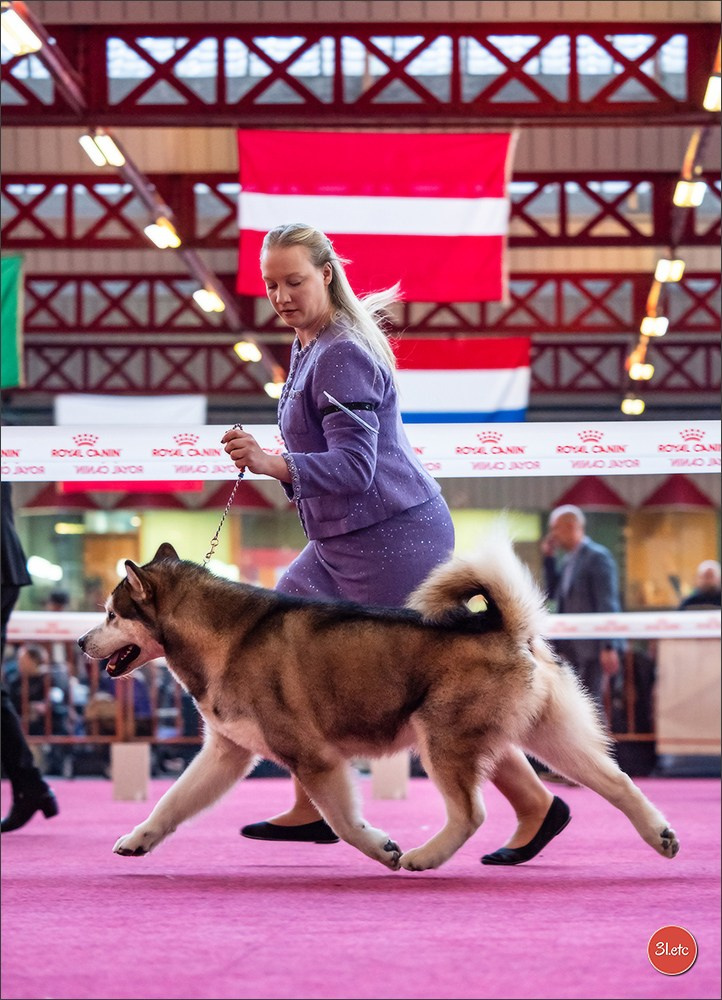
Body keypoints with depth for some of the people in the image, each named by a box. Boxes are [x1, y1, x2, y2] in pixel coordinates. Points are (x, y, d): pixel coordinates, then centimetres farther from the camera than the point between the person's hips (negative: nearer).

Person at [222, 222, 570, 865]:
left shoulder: (341, 356, -18)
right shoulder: (311, 344, 13)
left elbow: (355, 466, -26)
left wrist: (274, 465, -37)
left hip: (393, 540, -10)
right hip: (346, 543, 10)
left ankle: (535, 804, 7)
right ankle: (311, 811, 13)